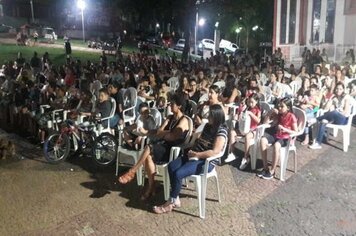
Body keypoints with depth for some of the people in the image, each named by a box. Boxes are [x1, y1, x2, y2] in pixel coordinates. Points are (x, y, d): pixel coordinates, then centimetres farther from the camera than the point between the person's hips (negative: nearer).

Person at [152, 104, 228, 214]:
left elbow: (215, 152, -26)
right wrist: (192, 150, 1)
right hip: (195, 156, 9)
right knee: (171, 166, -11)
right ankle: (175, 199, -6)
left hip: (206, 162, -9)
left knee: (178, 173, -23)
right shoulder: (208, 126, 11)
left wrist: (195, 154, -20)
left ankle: (172, 202, -4)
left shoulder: (221, 131, -15)